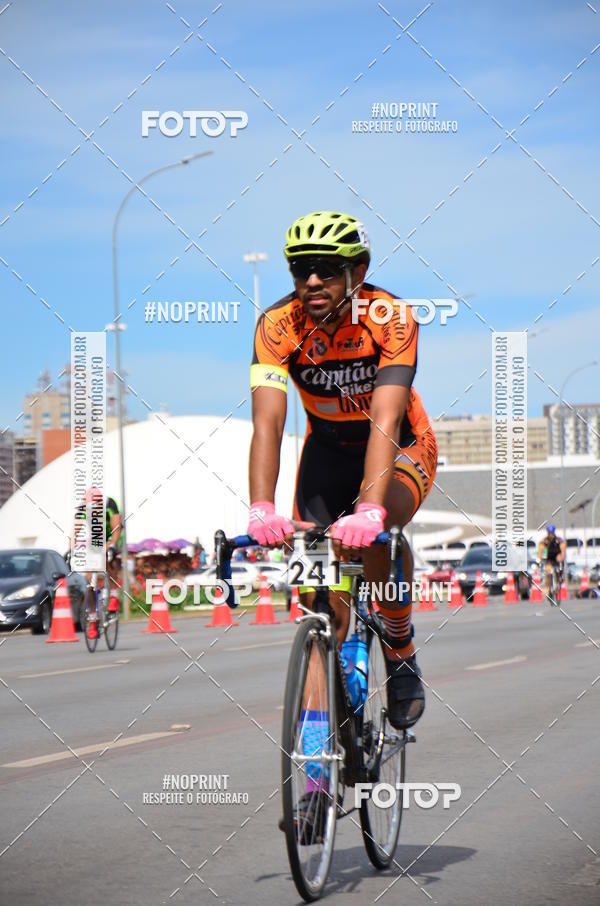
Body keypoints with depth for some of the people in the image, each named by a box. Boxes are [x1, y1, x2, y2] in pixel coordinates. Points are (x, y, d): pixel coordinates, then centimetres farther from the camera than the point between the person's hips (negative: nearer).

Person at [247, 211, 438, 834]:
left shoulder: (391, 319, -28)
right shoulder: (278, 326, -23)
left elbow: (385, 420, -39)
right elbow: (267, 422, -33)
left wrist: (370, 507, -53)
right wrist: (260, 509, -49)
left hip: (401, 449, -2)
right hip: (328, 450, 2)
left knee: (375, 535, -35)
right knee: (322, 599, -8)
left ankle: (401, 658, -9)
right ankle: (317, 763, -4)